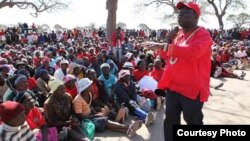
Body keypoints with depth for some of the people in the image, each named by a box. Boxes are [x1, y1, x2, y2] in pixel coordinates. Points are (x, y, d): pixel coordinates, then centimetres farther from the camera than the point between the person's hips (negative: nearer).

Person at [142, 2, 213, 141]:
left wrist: (163, 46, -32)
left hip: (192, 88, -7)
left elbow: (192, 52, -32)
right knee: (170, 120, 15)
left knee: (193, 122, 8)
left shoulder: (203, 34, -11)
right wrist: (169, 41, -2)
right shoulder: (178, 34, 13)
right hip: (173, 86, 7)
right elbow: (166, 56, 18)